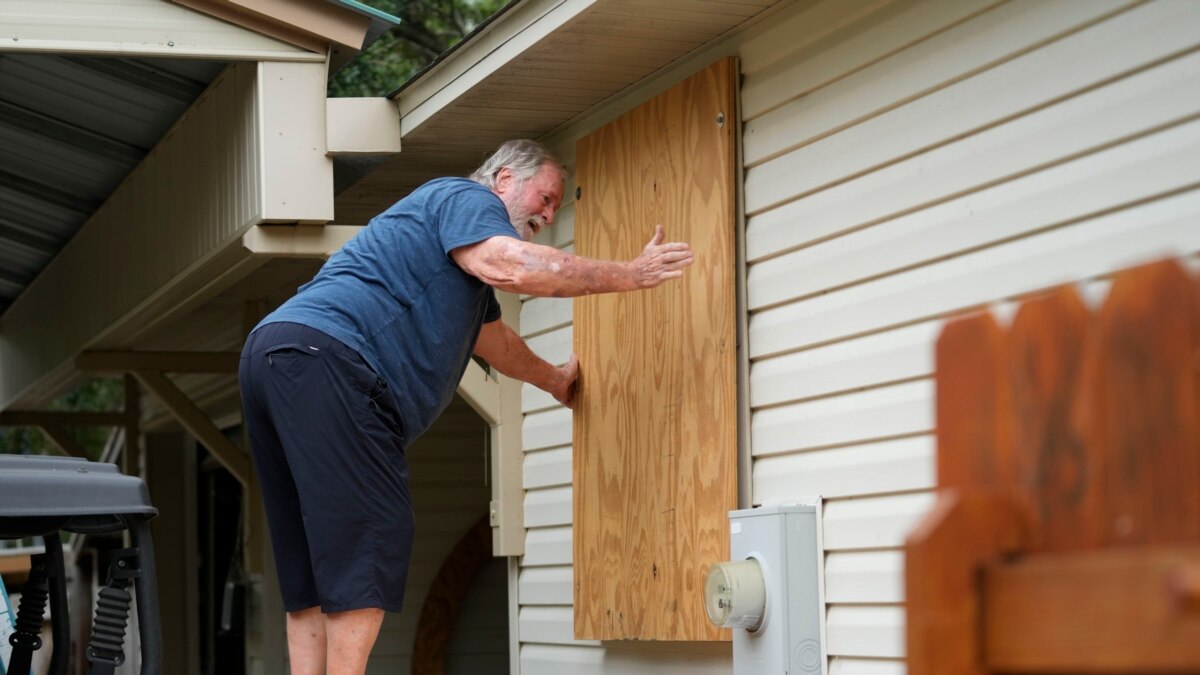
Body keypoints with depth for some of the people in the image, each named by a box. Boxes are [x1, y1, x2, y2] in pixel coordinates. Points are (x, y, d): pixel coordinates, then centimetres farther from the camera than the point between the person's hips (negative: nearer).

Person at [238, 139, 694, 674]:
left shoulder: (468, 265, 35)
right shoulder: (466, 198, 4)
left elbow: (495, 342, 51)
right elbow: (507, 266, -17)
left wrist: (555, 380, 67)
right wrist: (629, 274, -11)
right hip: (323, 354, -11)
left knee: (316, 571, 8)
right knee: (366, 552, -14)